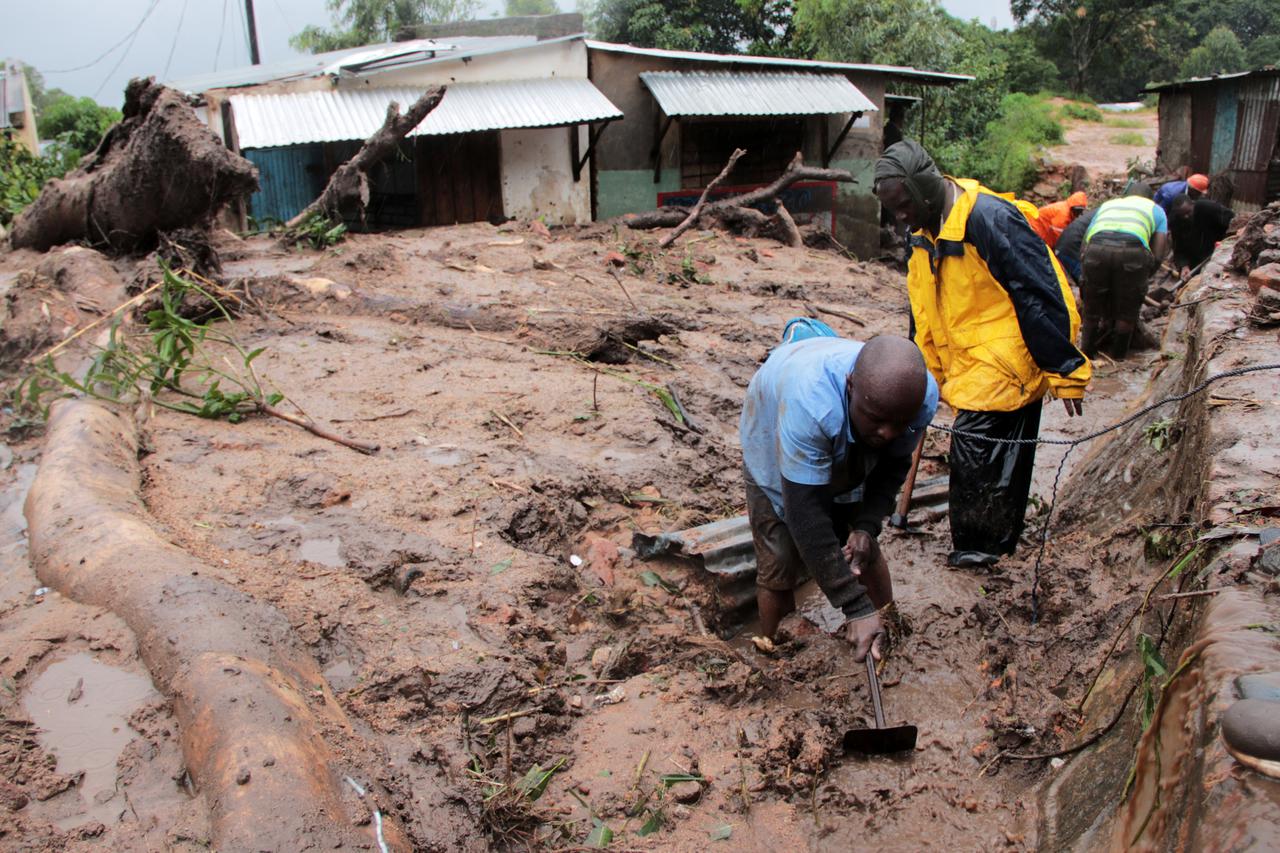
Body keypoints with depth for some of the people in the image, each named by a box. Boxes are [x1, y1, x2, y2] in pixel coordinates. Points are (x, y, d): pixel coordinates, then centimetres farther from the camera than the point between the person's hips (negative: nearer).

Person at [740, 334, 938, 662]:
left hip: (847, 460, 4)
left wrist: (866, 526, -27)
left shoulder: (922, 396, -31)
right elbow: (805, 512, -45)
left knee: (865, 551, 9)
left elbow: (893, 467, -11)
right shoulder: (810, 401, -48)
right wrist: (857, 608, -43)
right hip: (776, 456, -4)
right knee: (779, 570, -7)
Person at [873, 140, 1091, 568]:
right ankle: (999, 538, 32)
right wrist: (924, 373, 20)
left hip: (1005, 366, -8)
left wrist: (1065, 371, -19)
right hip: (970, 368, 9)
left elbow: (1041, 295, -21)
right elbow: (923, 312, 17)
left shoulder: (990, 218, -22)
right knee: (1000, 454, 18)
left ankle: (976, 546, 11)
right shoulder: (925, 233, 6)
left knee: (974, 448, -7)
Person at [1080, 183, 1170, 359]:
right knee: (1126, 310, 16)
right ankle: (1118, 354, 24)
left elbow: (1085, 243, 28)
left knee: (1093, 309, 19)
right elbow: (1157, 255, 19)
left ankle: (1087, 351, 25)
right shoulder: (1156, 209, 32)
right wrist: (1144, 278, 32)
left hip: (1096, 248, 2)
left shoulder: (1107, 204, 38)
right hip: (1132, 250, -2)